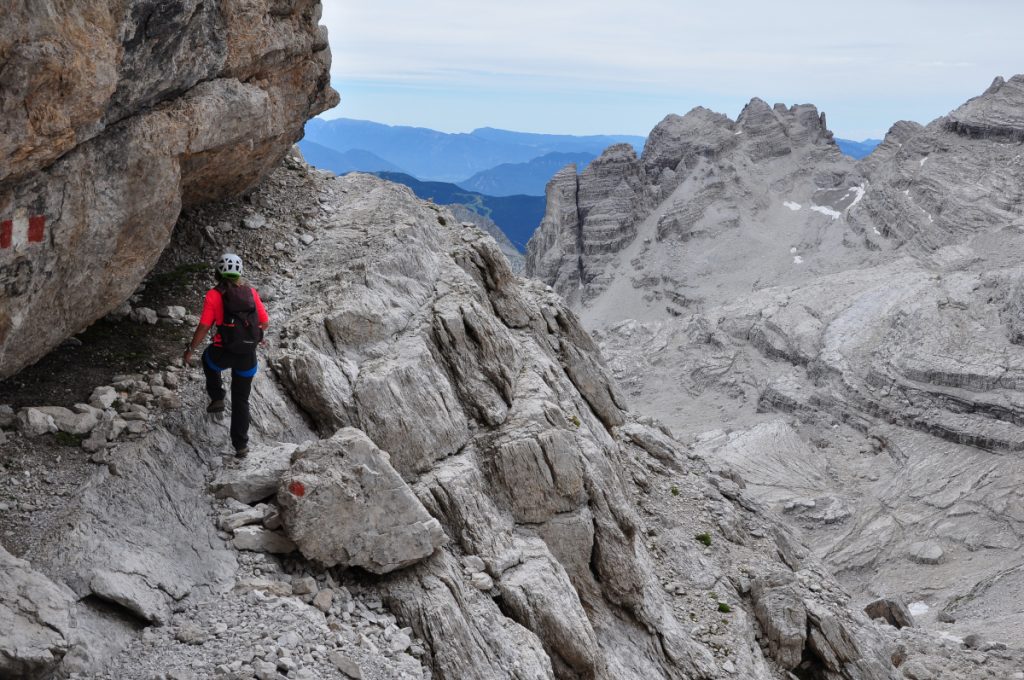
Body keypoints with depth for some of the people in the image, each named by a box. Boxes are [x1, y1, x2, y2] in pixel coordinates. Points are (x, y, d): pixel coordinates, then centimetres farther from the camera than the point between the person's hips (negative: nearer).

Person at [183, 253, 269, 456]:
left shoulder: (214, 295, -8)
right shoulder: (251, 292, 1)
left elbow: (204, 327, -10)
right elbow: (265, 322, 5)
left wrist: (190, 350, 2)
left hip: (224, 353, -2)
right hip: (248, 356, 2)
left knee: (208, 358, 37)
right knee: (241, 401, 17)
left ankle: (217, 399, 30)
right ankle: (241, 444, 18)